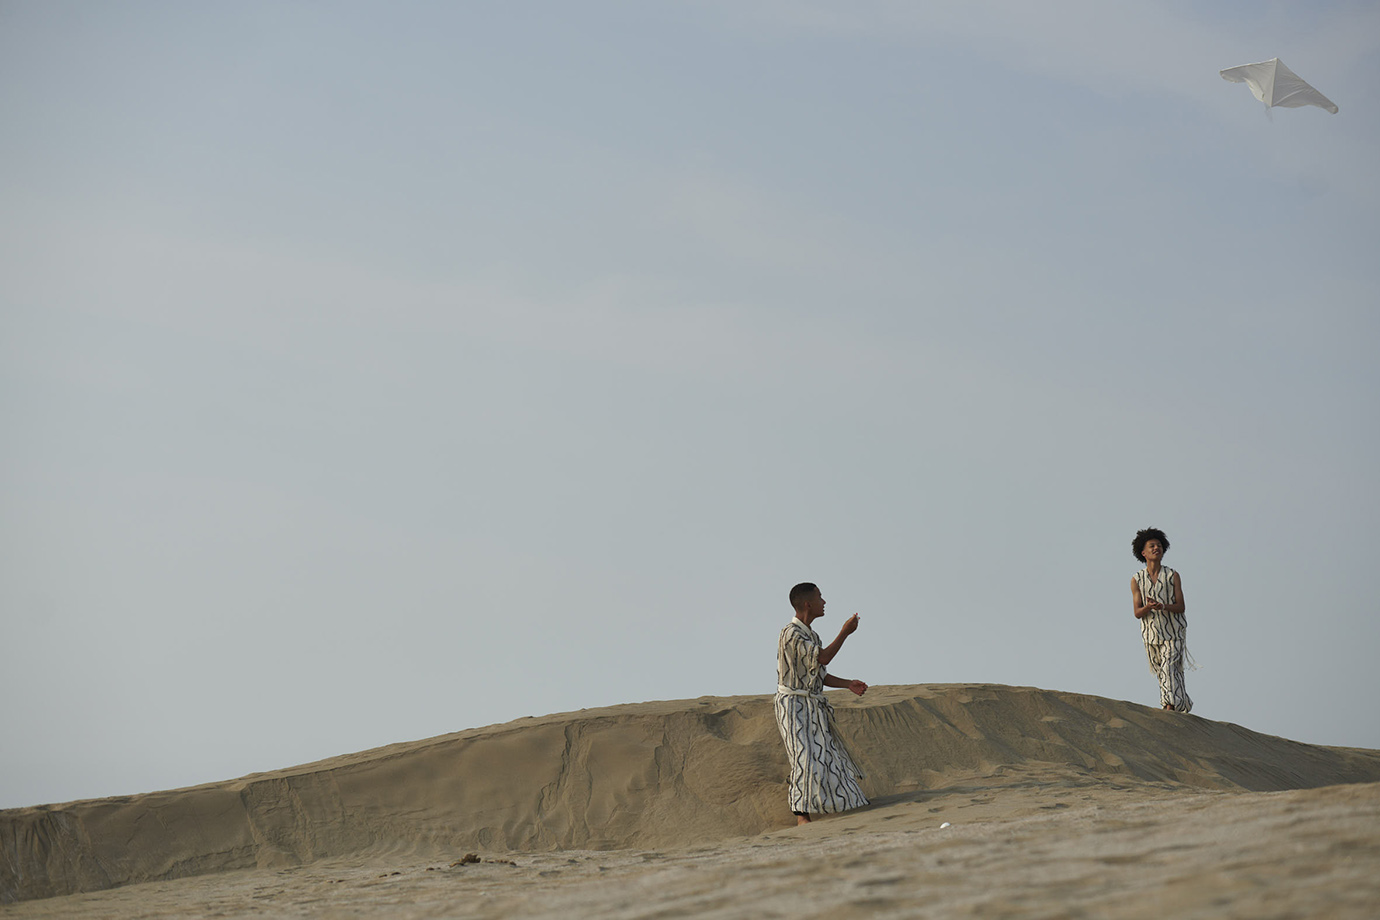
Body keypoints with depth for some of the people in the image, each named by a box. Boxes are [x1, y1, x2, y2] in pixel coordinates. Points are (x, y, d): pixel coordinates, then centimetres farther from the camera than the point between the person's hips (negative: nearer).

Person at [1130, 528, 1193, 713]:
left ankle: (1170, 707, -23)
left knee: (1169, 669, -18)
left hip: (1174, 633, -2)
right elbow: (1137, 613, -3)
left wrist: (1163, 606, -25)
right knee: (1162, 674, 10)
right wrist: (1148, 607, -25)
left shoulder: (1172, 576, -2)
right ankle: (1184, 705, 28)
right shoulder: (1137, 580, 0)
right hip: (1151, 634, 3)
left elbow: (1181, 607, -5)